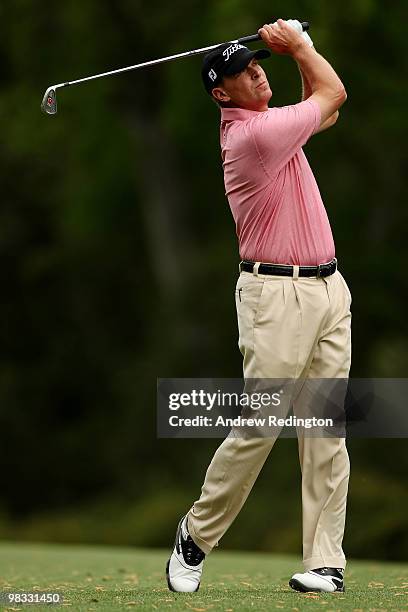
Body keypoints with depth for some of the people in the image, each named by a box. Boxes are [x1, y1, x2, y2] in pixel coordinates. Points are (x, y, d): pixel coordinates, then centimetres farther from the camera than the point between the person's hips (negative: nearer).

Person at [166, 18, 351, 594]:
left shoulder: (263, 122, 12)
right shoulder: (256, 134, -15)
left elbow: (326, 106, 27)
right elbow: (332, 93, 0)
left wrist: (298, 43, 16)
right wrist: (298, 45, 13)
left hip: (329, 288, 9)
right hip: (277, 293, -9)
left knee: (326, 429, 2)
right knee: (258, 428, -7)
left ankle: (325, 560, 2)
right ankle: (196, 536, 11)